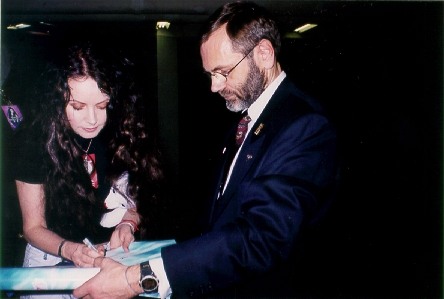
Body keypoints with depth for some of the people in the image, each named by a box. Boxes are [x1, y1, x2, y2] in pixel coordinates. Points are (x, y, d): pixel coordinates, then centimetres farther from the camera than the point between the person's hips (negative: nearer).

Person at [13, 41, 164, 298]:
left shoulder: (126, 132, -6)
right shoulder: (37, 142, -10)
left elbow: (142, 195, 7)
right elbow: (34, 226, -3)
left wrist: (128, 223, -13)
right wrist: (70, 249, -21)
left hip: (119, 256, 2)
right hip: (55, 261, -1)